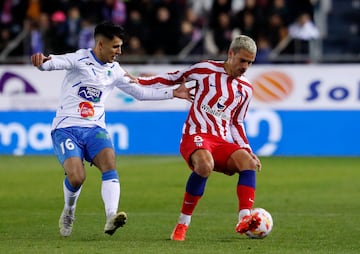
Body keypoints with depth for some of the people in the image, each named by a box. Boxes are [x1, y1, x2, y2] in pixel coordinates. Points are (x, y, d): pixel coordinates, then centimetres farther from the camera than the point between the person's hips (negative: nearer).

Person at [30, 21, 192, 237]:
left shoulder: (115, 71, 12)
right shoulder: (80, 59, -6)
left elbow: (141, 92, 22)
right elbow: (55, 62, -24)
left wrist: (173, 93, 17)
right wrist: (42, 62, -48)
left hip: (95, 129, 4)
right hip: (66, 128, -4)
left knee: (110, 163, -25)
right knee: (76, 177, -22)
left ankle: (111, 218, -40)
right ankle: (69, 212, 10)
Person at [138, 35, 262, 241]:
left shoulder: (246, 89, 15)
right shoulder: (206, 69, 2)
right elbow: (173, 78, 12)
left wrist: (248, 150, 11)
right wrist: (140, 81, 4)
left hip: (223, 142, 4)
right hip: (196, 136, -4)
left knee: (248, 162, -27)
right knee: (205, 165, -37)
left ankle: (244, 220, -38)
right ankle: (183, 224, -24)